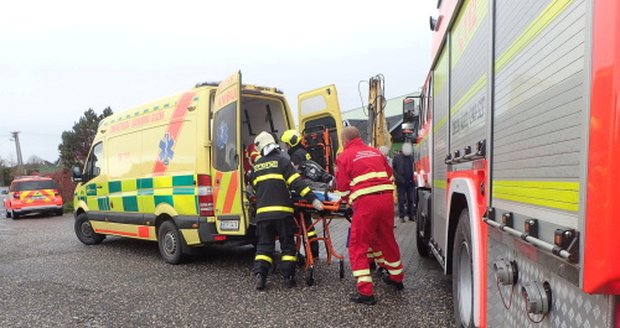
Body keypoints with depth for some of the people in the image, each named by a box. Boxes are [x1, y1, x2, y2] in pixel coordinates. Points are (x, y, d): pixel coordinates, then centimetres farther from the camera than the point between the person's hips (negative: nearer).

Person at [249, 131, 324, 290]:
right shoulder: (282, 161, -1)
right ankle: (288, 277, 9)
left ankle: (259, 275, 0)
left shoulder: (256, 165, 14)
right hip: (282, 211, -3)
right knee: (287, 245, 8)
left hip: (262, 211, 4)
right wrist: (313, 199, -13)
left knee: (264, 245, 10)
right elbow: (297, 182, -10)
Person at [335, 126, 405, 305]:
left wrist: (350, 200, 22)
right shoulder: (375, 152, 20)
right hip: (386, 199, 6)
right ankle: (396, 277, 40)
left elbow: (343, 188, 3)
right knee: (387, 239, 23)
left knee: (358, 246, 4)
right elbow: (390, 176, 22)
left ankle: (365, 292, 0)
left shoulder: (344, 157, 4)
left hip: (365, 202, -6)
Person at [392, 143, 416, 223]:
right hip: (401, 183, -2)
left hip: (411, 183, 2)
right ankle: (402, 216, 5)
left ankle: (411, 215, 13)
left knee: (411, 200, 5)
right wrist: (398, 178, -11)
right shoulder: (397, 157, 3)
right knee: (401, 200, 0)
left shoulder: (412, 157, 10)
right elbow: (392, 169, 0)